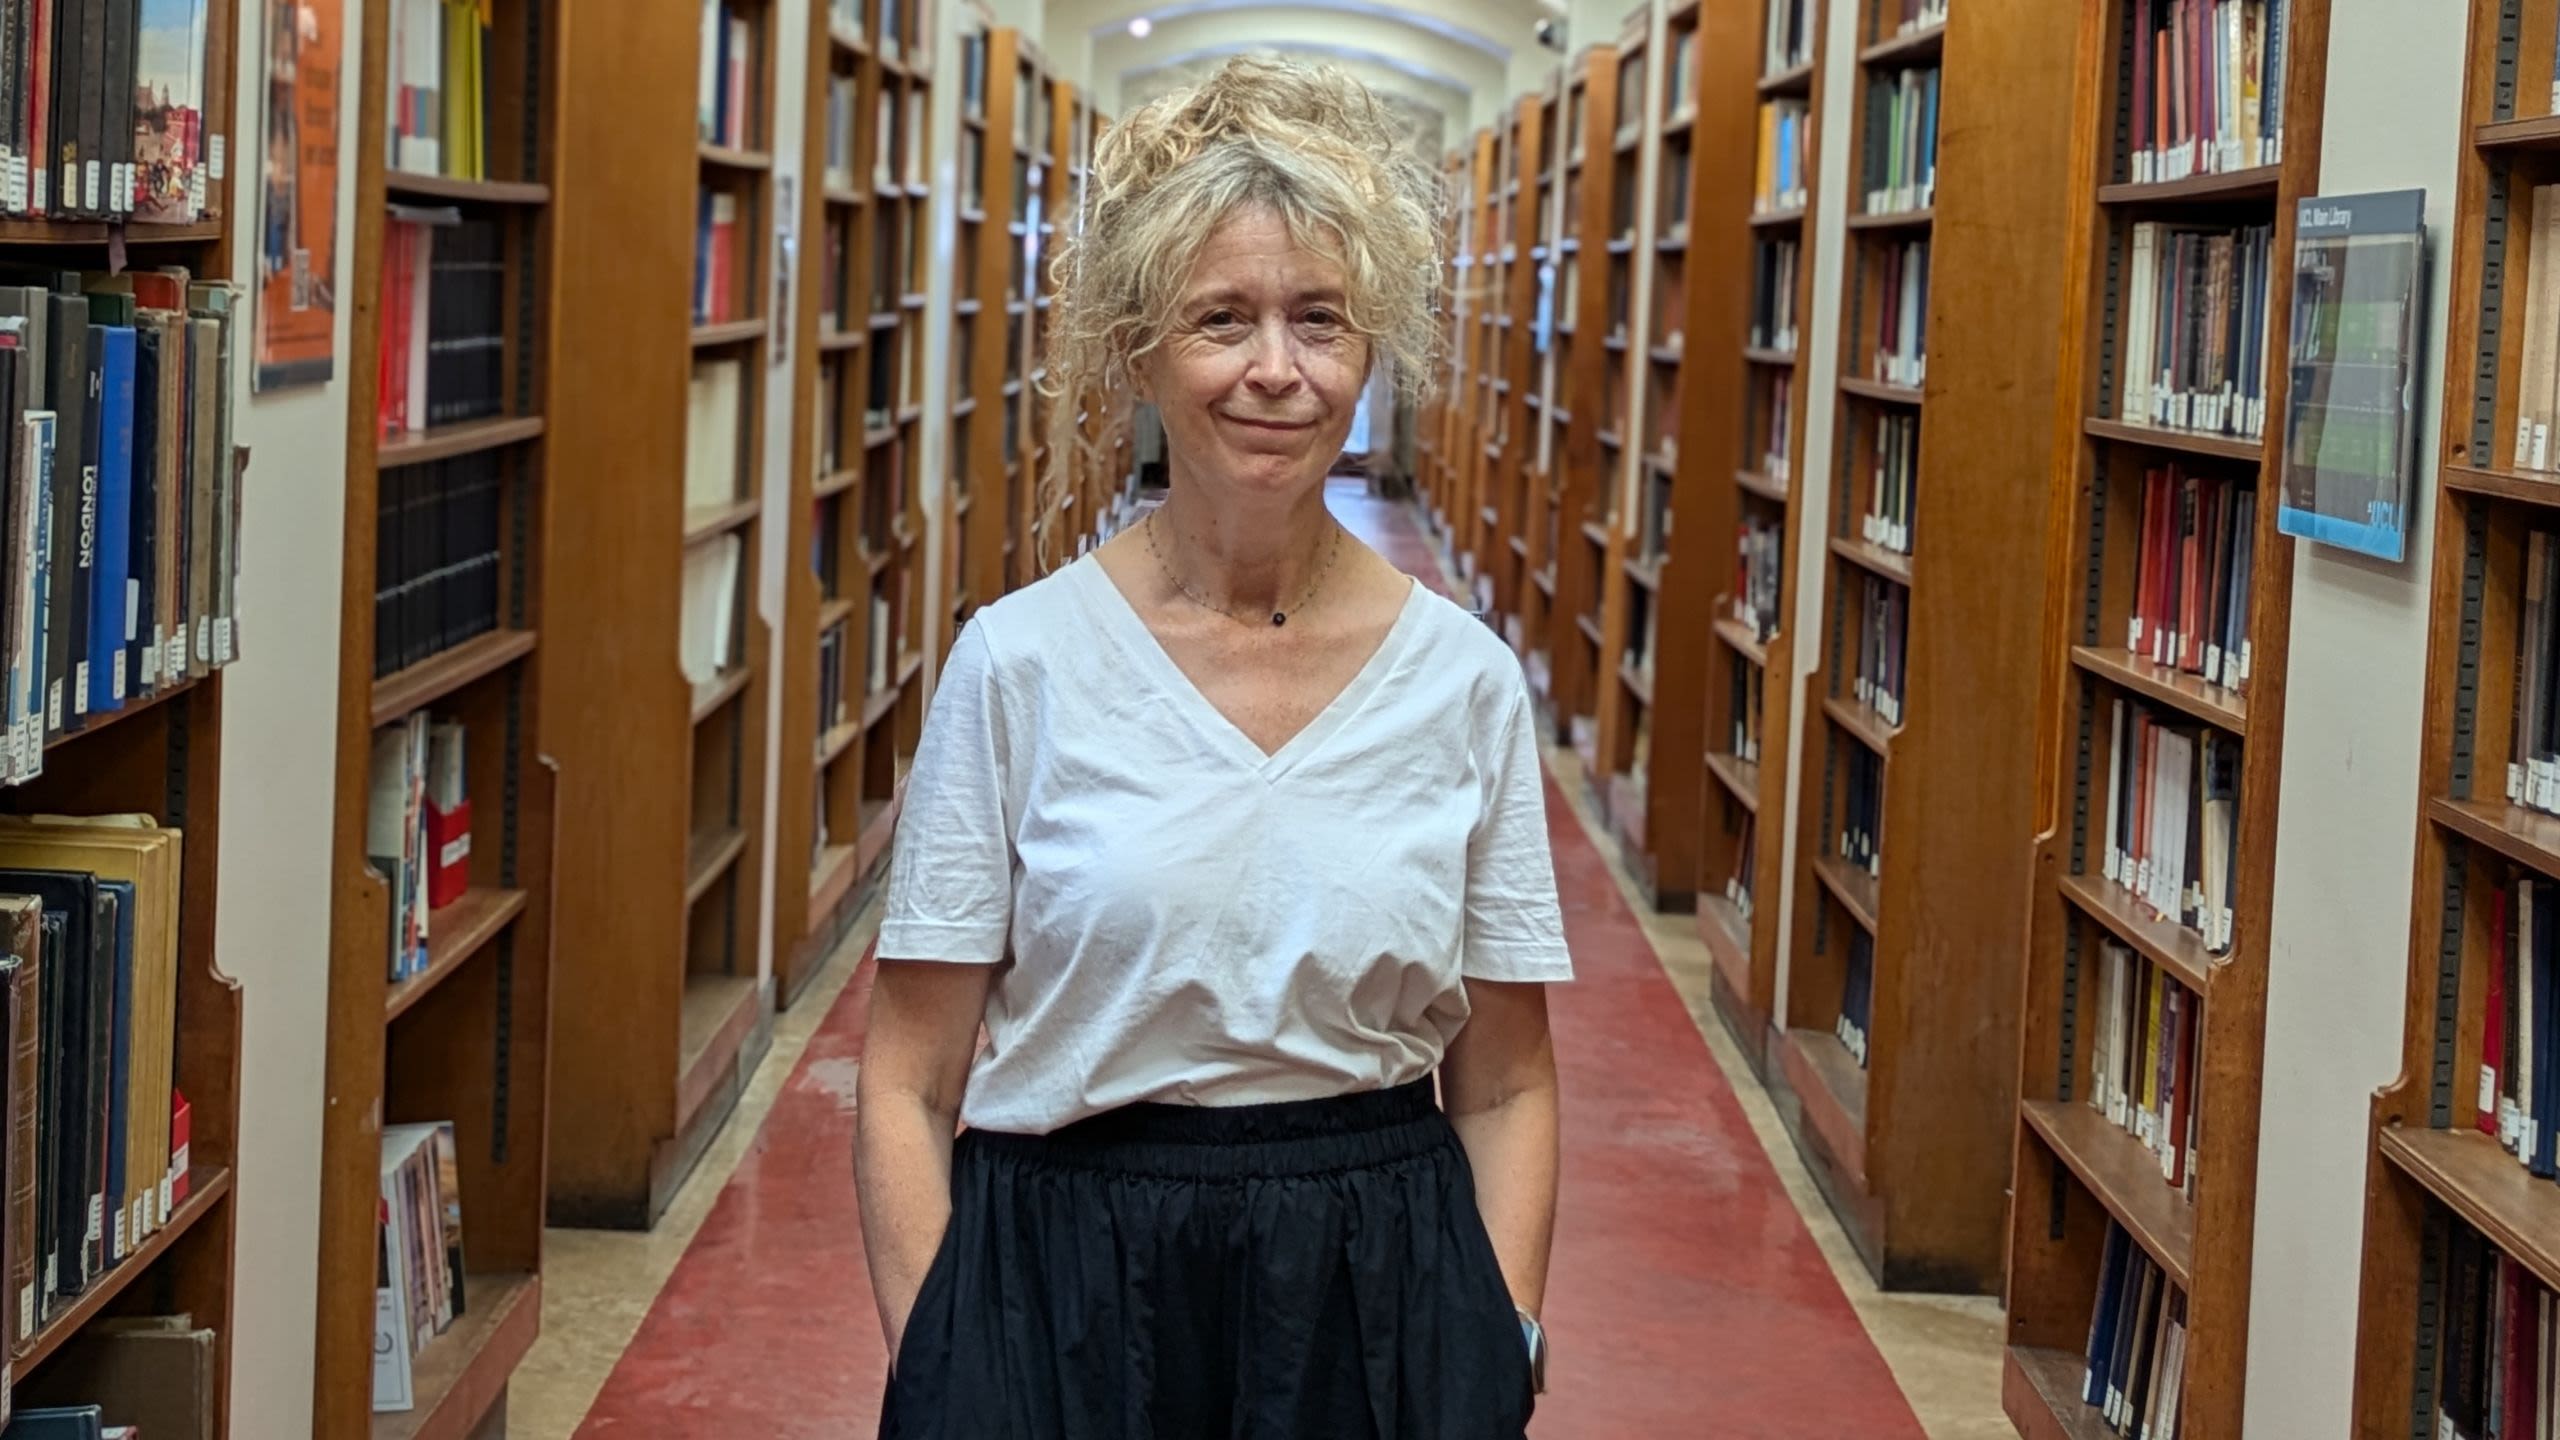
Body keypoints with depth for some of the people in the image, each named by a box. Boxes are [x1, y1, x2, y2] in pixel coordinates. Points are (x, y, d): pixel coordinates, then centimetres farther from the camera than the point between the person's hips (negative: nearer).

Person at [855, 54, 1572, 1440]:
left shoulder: (1466, 677, -1)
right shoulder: (1017, 661, -6)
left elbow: (1503, 1090, 6)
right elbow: (909, 1087, -3)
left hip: (1377, 1310, 2)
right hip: (1064, 1297, -1)